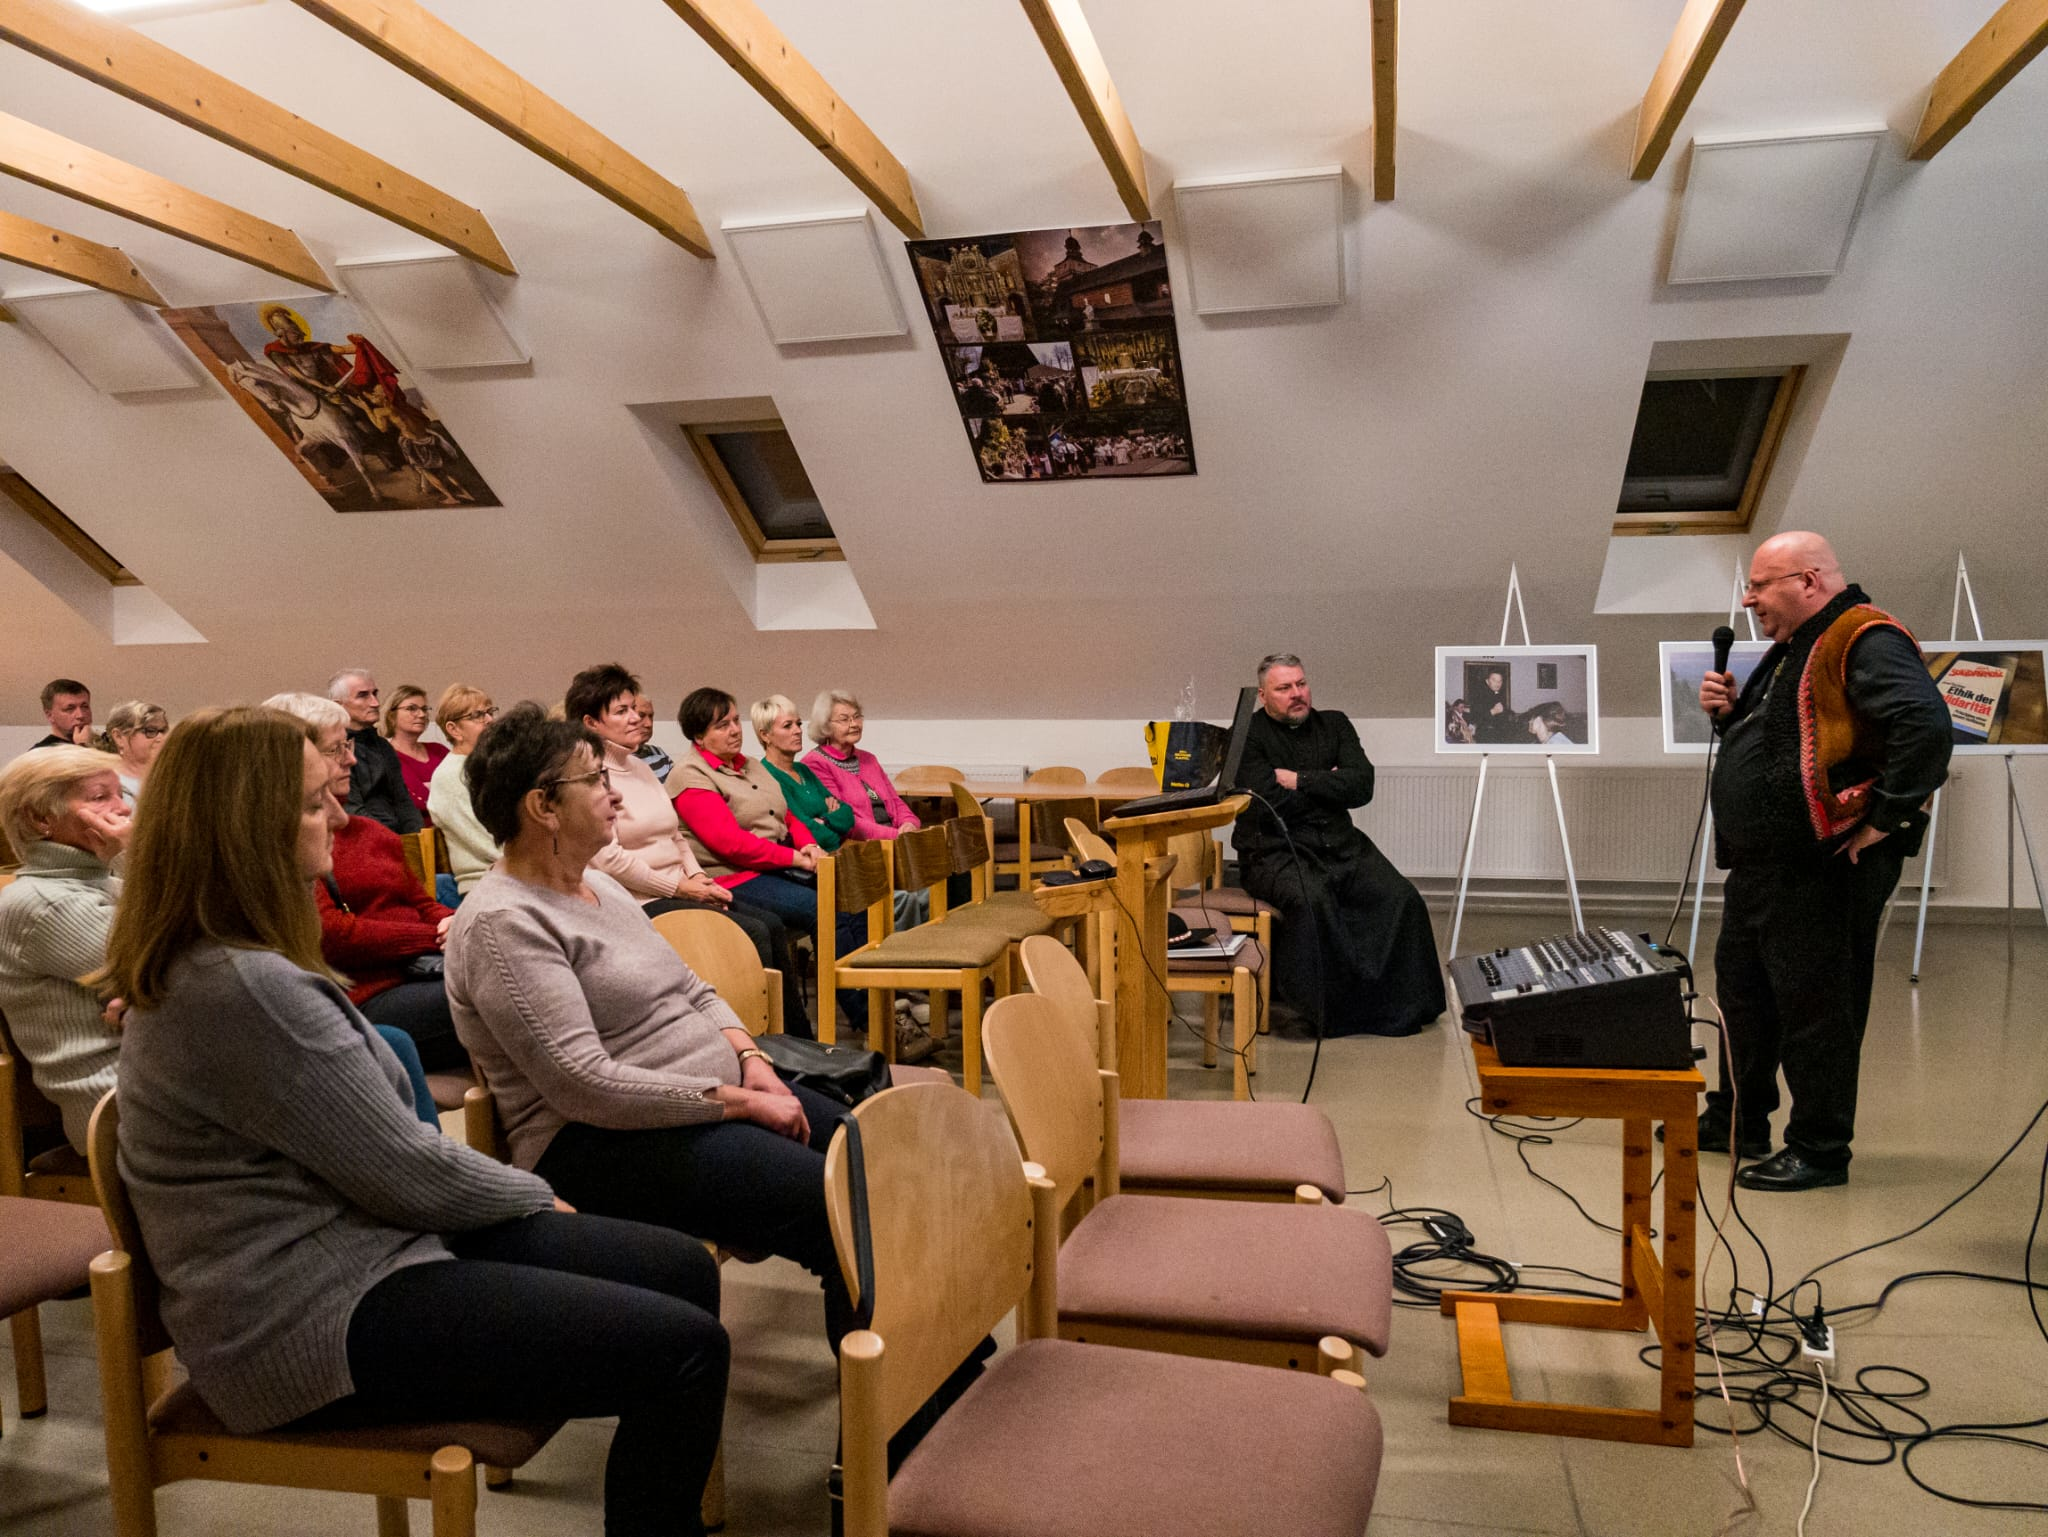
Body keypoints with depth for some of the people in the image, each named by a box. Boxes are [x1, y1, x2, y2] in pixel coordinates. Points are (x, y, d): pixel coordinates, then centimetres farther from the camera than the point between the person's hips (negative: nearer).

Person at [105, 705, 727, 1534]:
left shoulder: (210, 964, 9)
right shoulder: (246, 989, -24)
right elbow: (407, 1171, -18)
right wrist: (532, 1193, -1)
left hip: (352, 1240, 11)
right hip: (314, 1322, -10)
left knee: (684, 1270, 7)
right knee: (683, 1350, -18)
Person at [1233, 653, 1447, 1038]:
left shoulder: (1334, 725, 15)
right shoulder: (1248, 736, 1)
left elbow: (1362, 786, 0)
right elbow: (1269, 802, -13)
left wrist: (1300, 780, -7)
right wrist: (1326, 785, -1)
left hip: (1340, 845, 5)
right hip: (1275, 851, -5)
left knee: (1401, 897, -18)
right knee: (1312, 898, -35)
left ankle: (1401, 1003, -8)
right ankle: (1328, 1007, -21)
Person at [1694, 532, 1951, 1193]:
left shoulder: (1864, 642, -14)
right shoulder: (1790, 651, 18)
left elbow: (1926, 723, -28)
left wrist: (1885, 817, -24)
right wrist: (1729, 711, 7)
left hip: (1824, 870, -10)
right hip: (1760, 866, 11)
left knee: (1814, 1010, -1)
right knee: (1744, 994, 19)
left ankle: (1820, 1151, 11)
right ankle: (1738, 1121, 33)